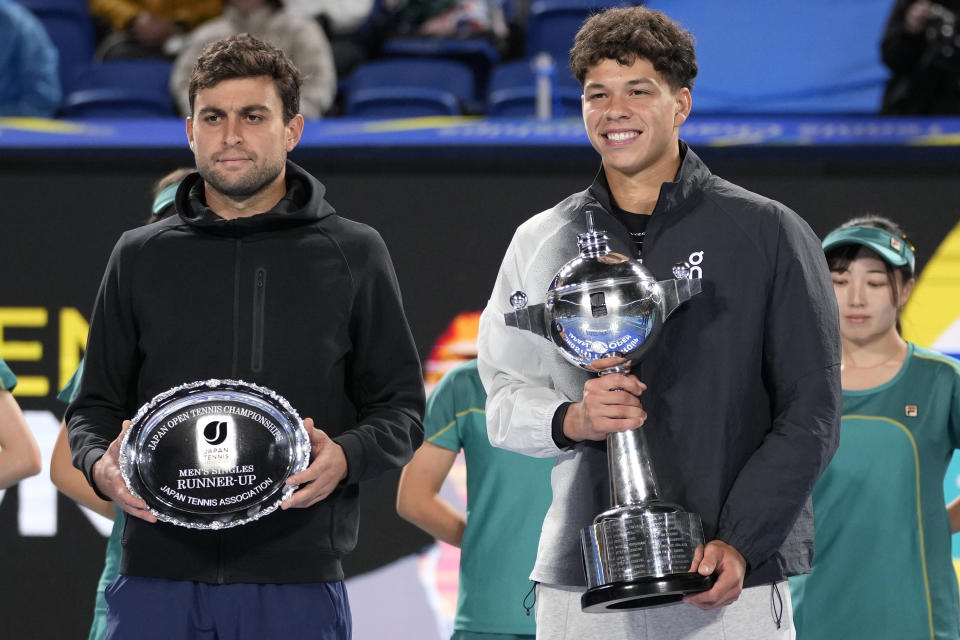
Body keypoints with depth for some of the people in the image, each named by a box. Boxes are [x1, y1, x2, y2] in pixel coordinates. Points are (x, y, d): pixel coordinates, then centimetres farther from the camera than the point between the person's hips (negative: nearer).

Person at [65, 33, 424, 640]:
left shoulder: (353, 254, 9)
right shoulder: (140, 256, 14)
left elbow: (401, 406, 9)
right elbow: (97, 403, 18)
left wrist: (346, 457, -12)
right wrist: (100, 463, -4)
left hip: (297, 580, -1)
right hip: (157, 578, 1)